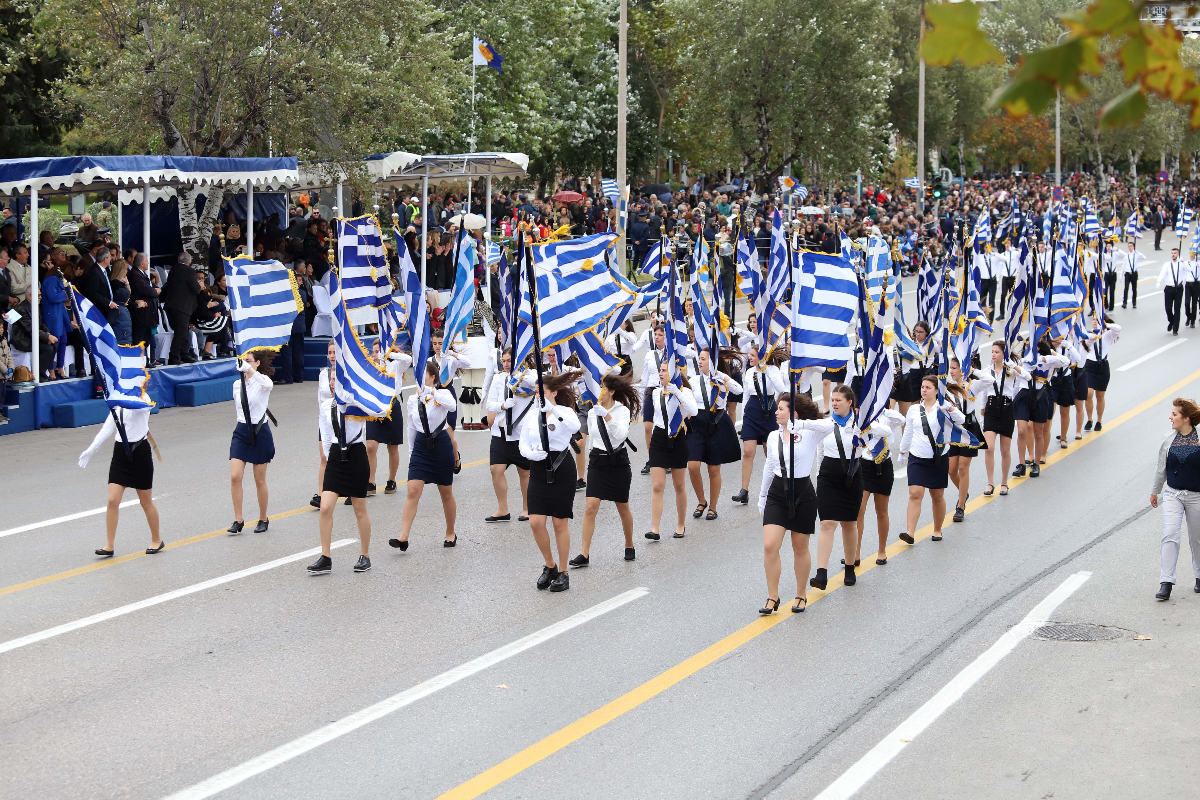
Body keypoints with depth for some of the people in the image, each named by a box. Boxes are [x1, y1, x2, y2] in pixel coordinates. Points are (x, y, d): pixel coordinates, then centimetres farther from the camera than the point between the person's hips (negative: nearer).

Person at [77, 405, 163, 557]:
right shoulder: (117, 406, 10)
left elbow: (137, 406, -33)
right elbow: (107, 429, 12)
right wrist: (91, 450, 0)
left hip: (140, 452, -5)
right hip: (121, 453, 5)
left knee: (146, 502, 7)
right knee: (112, 501, -5)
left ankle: (156, 540, 25)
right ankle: (110, 546, -1)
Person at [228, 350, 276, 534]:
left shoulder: (262, 381, -10)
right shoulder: (237, 384, 6)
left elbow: (268, 384, -37)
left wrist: (249, 370, -50)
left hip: (260, 432, -4)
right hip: (241, 431, 4)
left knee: (260, 480, 5)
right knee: (235, 477, -8)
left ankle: (263, 519, 21)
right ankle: (238, 520, -2)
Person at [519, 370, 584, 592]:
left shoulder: (565, 412, -6)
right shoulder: (531, 416, 7)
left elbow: (575, 426, -28)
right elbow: (523, 443, 8)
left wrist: (553, 409, -40)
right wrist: (531, 453, -15)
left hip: (561, 469, -4)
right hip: (538, 471, 4)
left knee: (560, 522, 2)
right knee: (536, 521, -5)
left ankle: (563, 573, 14)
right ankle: (549, 565, 17)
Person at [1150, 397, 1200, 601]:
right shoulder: (1169, 441, 1)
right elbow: (1161, 469, 13)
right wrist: (1155, 492, 21)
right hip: (1172, 494, 2)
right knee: (1170, 535, -13)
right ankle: (1166, 584, -15)